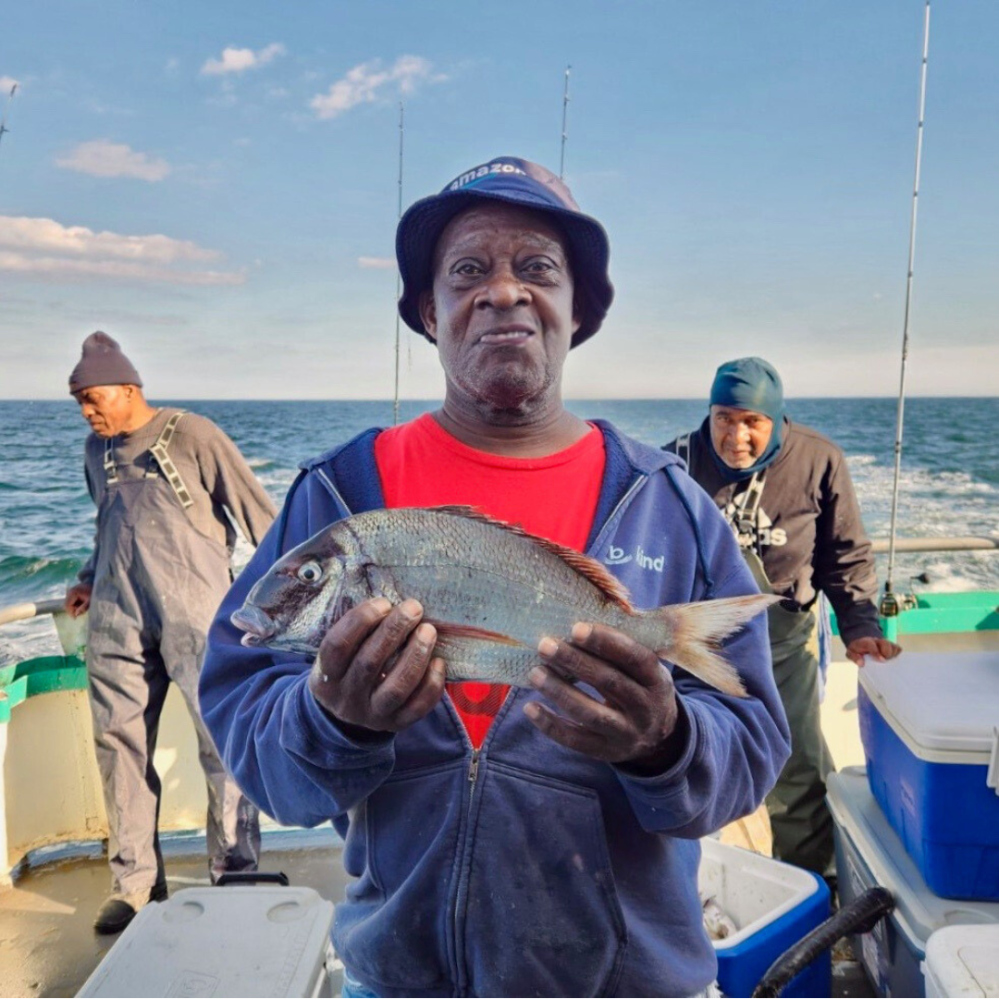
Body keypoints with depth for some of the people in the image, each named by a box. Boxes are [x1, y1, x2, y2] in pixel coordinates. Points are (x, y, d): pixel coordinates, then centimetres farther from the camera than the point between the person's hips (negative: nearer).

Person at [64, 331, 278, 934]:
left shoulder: (192, 435, -5)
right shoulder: (98, 451, 15)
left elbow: (256, 509, -6)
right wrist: (92, 581, 16)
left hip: (196, 612, -6)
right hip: (118, 617, 6)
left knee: (223, 739, -3)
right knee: (119, 742, 7)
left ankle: (236, 874, 12)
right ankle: (135, 883, 20)